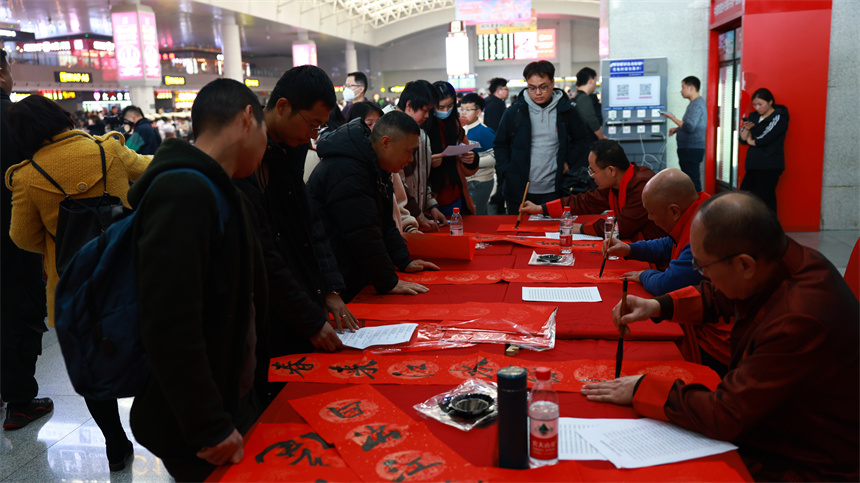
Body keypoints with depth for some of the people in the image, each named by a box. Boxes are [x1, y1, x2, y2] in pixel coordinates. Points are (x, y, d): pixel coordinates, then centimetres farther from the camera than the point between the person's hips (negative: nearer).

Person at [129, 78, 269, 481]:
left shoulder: (219, 191, 8)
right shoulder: (183, 192, -24)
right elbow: (169, 327, -29)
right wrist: (209, 429, -23)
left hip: (238, 400, 9)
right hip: (196, 433, -9)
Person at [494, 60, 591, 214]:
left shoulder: (565, 111, 3)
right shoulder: (515, 112, 1)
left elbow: (582, 138, 18)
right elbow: (500, 145, 9)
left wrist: (569, 161, 5)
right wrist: (506, 171, -3)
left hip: (552, 191, 1)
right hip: (519, 190, 0)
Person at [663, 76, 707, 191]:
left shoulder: (696, 104, -15)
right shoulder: (698, 102, 18)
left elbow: (689, 127, -24)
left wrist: (672, 118, -14)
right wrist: (677, 129, 16)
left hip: (691, 150, -11)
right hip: (690, 148, 11)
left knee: (692, 181, -10)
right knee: (690, 180, 14)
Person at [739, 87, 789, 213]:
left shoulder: (779, 117, -2)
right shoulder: (754, 116, 18)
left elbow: (765, 139, -13)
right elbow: (743, 139, 14)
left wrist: (751, 141, 5)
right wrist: (746, 129, -5)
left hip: (770, 166, -7)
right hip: (753, 164, 7)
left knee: (764, 198, -13)